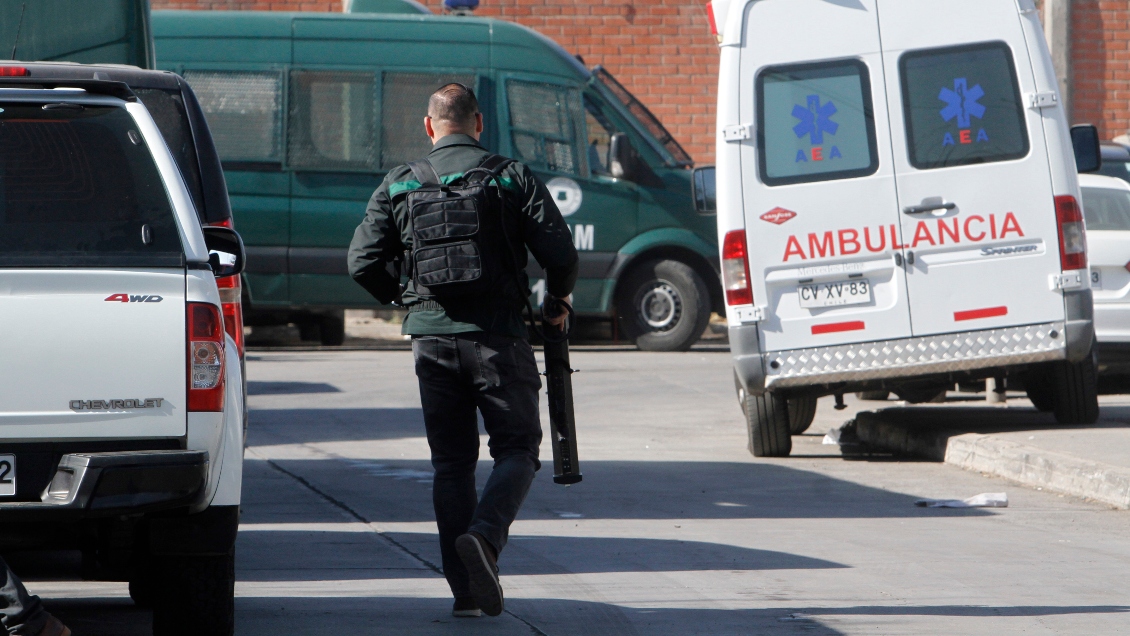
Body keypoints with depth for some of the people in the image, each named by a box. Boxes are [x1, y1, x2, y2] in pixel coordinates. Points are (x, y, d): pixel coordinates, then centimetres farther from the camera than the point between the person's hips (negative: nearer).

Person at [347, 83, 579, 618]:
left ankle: (466, 590, 6)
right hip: (497, 335, -2)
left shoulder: (400, 186, 6)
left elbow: (363, 262, 1)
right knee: (517, 449, 7)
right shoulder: (512, 178, 0)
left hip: (432, 337, 3)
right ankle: (485, 536, -21)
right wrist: (557, 301, 14)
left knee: (451, 462, 10)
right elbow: (560, 254, -6)